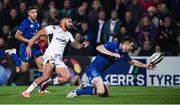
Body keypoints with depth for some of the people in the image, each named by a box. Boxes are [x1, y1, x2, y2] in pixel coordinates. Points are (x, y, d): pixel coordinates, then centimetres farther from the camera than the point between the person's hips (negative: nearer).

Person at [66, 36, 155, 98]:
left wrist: (146, 66, 30)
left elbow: (132, 62, 30)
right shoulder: (114, 45, -10)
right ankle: (76, 93, -16)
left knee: (105, 93, 11)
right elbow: (98, 48, -21)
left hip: (100, 73, 9)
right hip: (93, 69, -9)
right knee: (101, 91, -27)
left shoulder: (124, 54, 13)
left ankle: (84, 88, 21)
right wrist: (112, 54, -26)